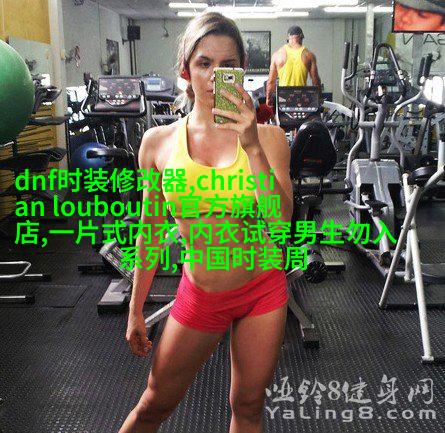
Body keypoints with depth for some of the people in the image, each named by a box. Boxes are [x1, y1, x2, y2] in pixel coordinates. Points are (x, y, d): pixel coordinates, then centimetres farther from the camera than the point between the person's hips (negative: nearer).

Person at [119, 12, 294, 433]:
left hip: (263, 287, 0)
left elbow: (280, 220, -20)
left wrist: (253, 146, -30)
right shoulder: (159, 142, -6)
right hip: (200, 297, 0)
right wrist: (136, 310, 9)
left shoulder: (267, 137, -9)